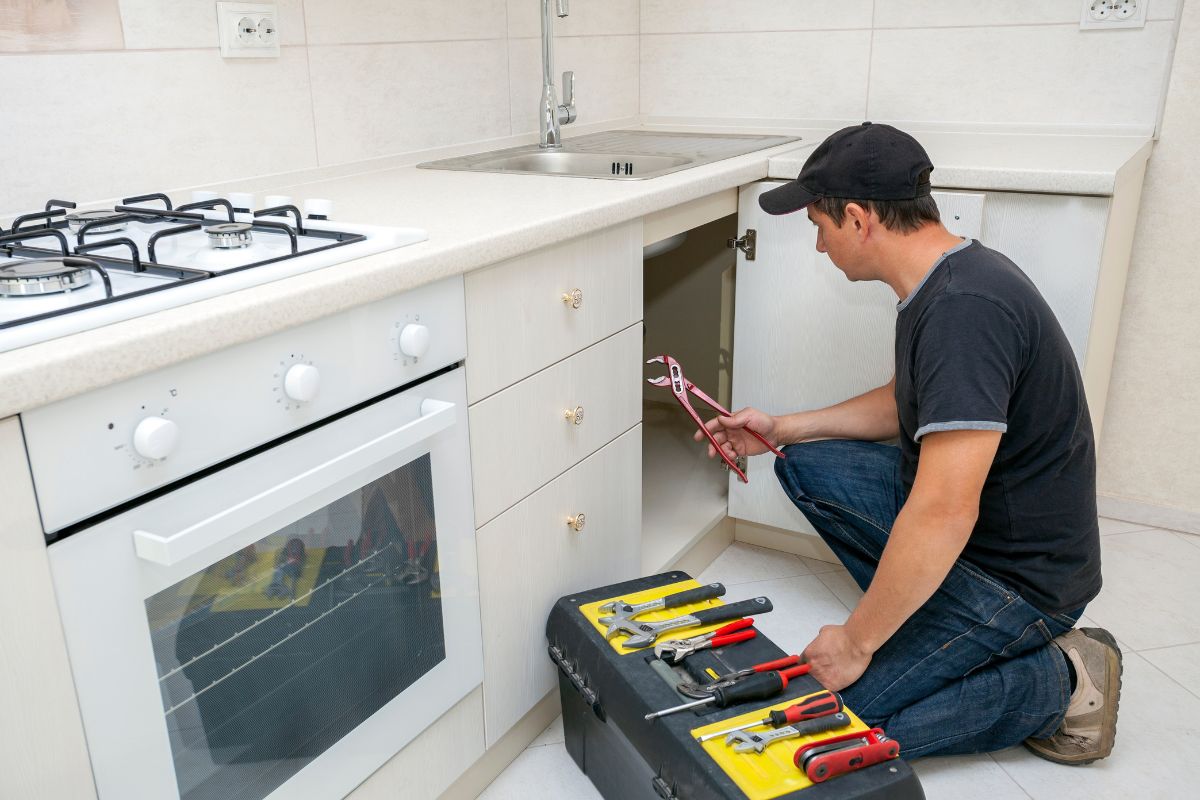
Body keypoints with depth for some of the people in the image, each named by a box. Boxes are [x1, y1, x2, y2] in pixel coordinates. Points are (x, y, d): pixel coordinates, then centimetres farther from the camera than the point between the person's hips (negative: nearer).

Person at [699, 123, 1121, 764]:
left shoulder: (966, 309, -30)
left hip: (1016, 575, -9)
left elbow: (942, 517, -33)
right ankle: (927, 618, 10)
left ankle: (1060, 683, 0)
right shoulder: (944, 280, 3)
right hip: (966, 515, 9)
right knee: (804, 464, 10)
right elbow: (906, 403, 20)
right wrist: (783, 428, 13)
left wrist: (857, 641, -21)